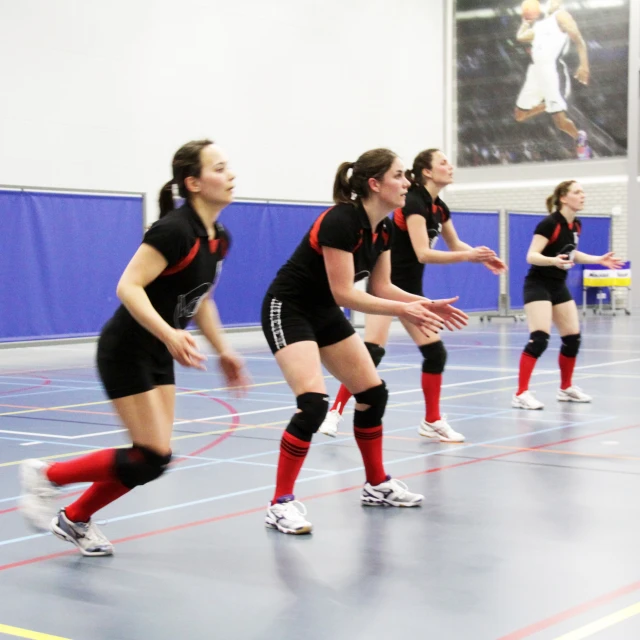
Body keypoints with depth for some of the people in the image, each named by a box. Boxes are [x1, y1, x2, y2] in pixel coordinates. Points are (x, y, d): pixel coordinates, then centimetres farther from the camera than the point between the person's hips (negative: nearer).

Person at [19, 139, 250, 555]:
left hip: (159, 356, 9)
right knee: (151, 459, -9)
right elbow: (128, 287, -29)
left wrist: (223, 350, 14)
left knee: (155, 459, 6)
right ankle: (46, 477, 8)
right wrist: (169, 335, -39)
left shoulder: (219, 238, 4)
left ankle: (74, 520, 23)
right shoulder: (174, 229, -23)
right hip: (127, 352, -9)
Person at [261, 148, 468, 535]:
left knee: (374, 394, 9)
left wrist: (425, 304, -8)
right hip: (288, 310, -9)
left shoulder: (384, 228, 0)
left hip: (324, 313, 9)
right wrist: (403, 310, -30)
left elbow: (381, 286, 6)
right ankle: (281, 503, -13)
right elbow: (343, 292, -28)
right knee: (313, 403, -22)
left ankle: (377, 485, 25)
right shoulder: (342, 220, -27)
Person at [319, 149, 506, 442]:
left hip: (411, 288, 9)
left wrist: (482, 257, 3)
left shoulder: (440, 208, 7)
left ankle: (432, 422, 14)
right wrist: (468, 256, -31)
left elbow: (455, 244, 21)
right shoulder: (414, 203, -18)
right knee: (372, 351, -18)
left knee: (435, 352, 4)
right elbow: (423, 253, -26)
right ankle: (335, 412, -11)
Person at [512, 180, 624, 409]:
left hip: (559, 286, 9)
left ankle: (566, 388, 28)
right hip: (538, 285, -9)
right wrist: (553, 260, -39)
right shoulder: (550, 223, -19)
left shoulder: (576, 226, 6)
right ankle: (521, 394, -19)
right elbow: (531, 256, -22)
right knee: (539, 338, -20)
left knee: (573, 337, 10)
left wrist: (599, 260, 15)